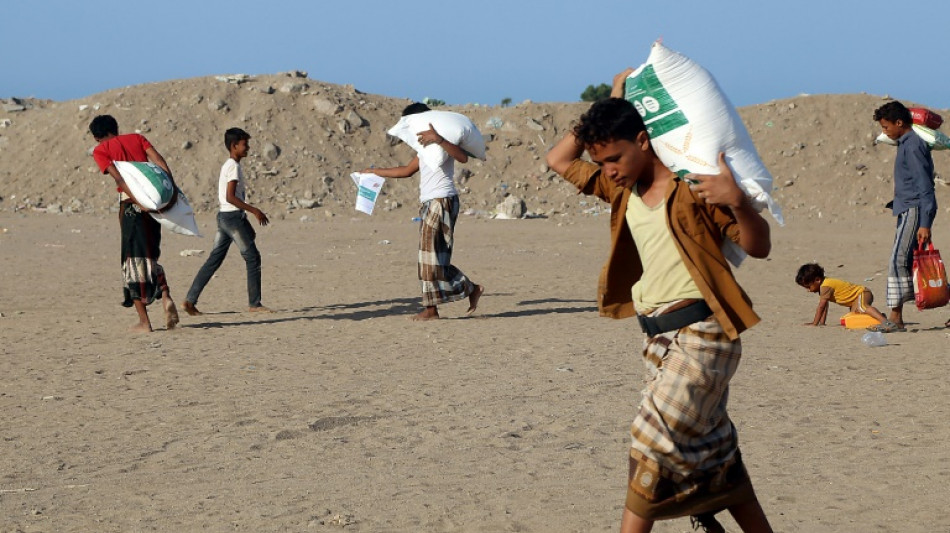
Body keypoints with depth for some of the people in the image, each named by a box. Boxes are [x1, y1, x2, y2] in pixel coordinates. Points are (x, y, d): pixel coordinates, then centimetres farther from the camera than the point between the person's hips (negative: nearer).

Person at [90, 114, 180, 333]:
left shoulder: (100, 151, 7)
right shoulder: (136, 138, 18)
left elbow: (119, 177, -9)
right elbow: (159, 161, 3)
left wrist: (138, 201, -17)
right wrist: (172, 187, -6)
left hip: (131, 205, -4)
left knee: (134, 260, 2)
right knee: (151, 257, 19)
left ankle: (144, 321, -1)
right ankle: (166, 296, -6)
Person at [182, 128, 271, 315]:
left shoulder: (228, 165, 18)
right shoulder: (234, 166, -12)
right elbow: (230, 197, -21)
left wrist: (246, 221, 23)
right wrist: (254, 210, -20)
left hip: (224, 217, 10)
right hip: (233, 216, -10)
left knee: (215, 260, 8)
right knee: (252, 257, -2)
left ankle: (190, 300, 4)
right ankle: (254, 303, 2)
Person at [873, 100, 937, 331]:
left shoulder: (913, 146, -14)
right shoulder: (906, 143, 17)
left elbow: (925, 185, -19)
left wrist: (925, 224, -22)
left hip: (914, 210, -10)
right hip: (908, 210, 10)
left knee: (898, 260, -13)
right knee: (911, 263, 9)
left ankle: (895, 318, -14)